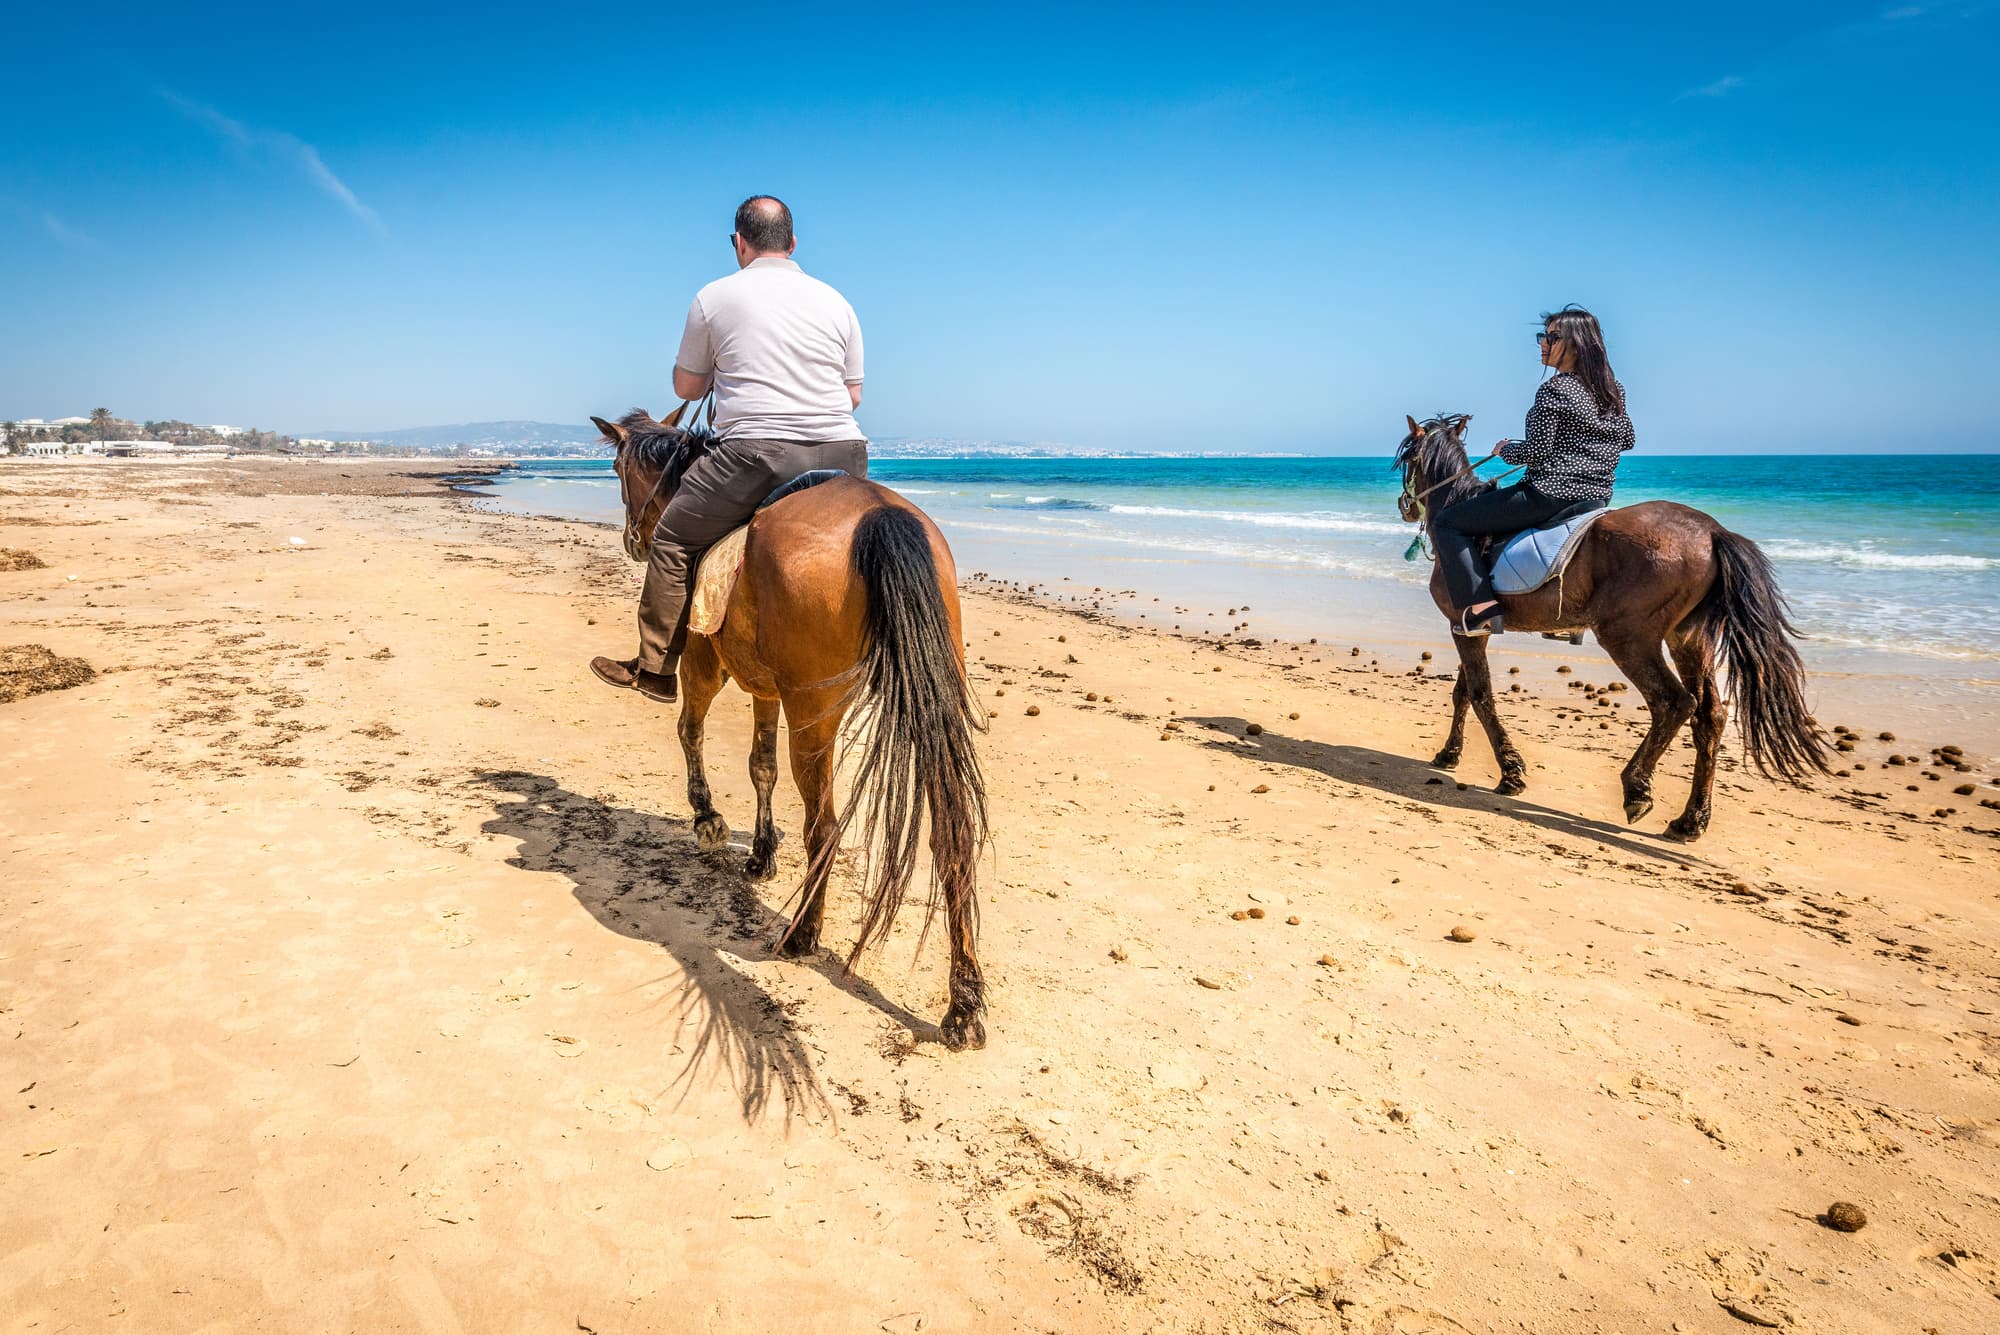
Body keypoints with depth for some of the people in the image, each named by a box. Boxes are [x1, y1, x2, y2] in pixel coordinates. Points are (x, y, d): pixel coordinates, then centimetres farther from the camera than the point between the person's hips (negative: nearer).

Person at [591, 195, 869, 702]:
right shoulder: (836, 302, 13)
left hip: (756, 457, -3)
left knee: (674, 538, 14)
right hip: (843, 458, 4)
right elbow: (854, 394, 16)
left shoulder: (714, 297, 5)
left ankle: (655, 669, 17)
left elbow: (686, 387, 13)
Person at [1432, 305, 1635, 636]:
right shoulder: (1614, 390, 11)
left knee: (1447, 524, -1)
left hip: (1550, 495, -9)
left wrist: (1505, 450, 1)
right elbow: (1626, 439, 24)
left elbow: (1536, 451, -18)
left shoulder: (1553, 391, -14)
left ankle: (1482, 607, -17)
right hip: (1599, 496, 9)